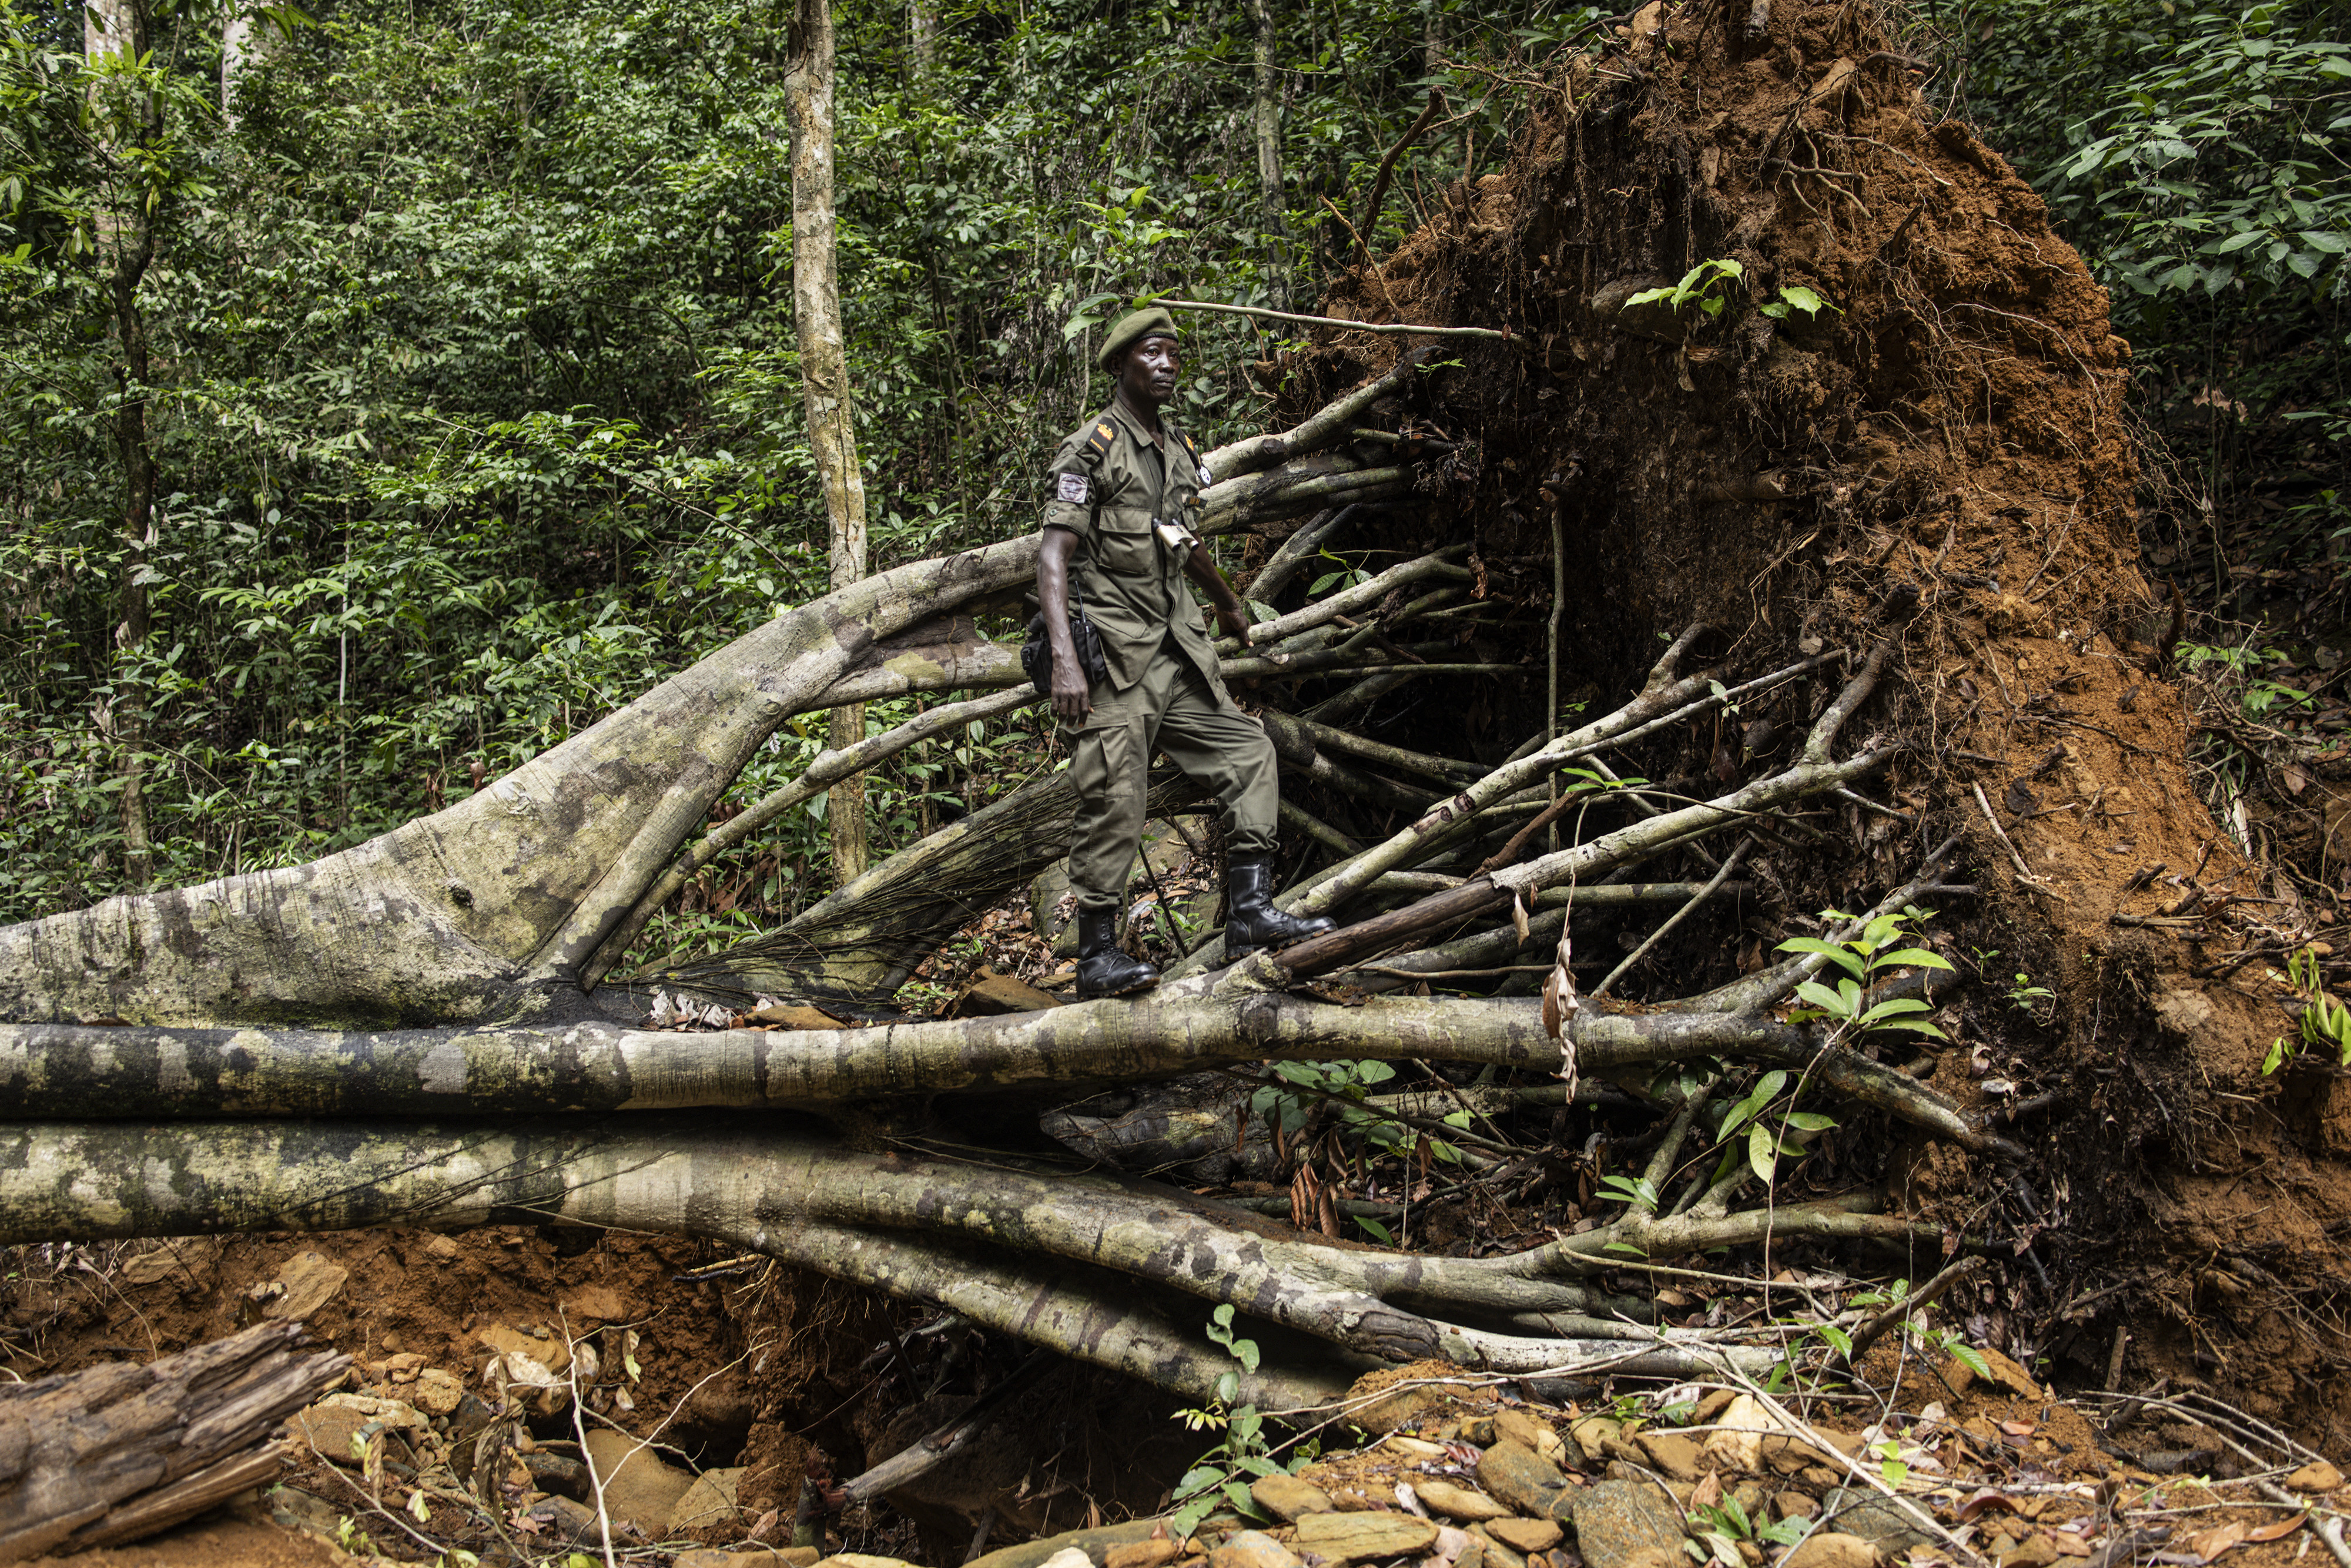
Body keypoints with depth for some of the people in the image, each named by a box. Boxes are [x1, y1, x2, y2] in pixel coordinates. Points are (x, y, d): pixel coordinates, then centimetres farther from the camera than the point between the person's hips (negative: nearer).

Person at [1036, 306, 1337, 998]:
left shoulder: (1179, 450, 15)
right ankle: (1098, 955, -1)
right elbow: (1054, 557, -15)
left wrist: (1230, 604, 47)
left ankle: (1249, 913, 3)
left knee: (1248, 753, 2)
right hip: (1116, 658, -8)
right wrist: (1065, 660, -27)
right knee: (1114, 800, -9)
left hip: (1178, 650, 8)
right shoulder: (1091, 448, -7)